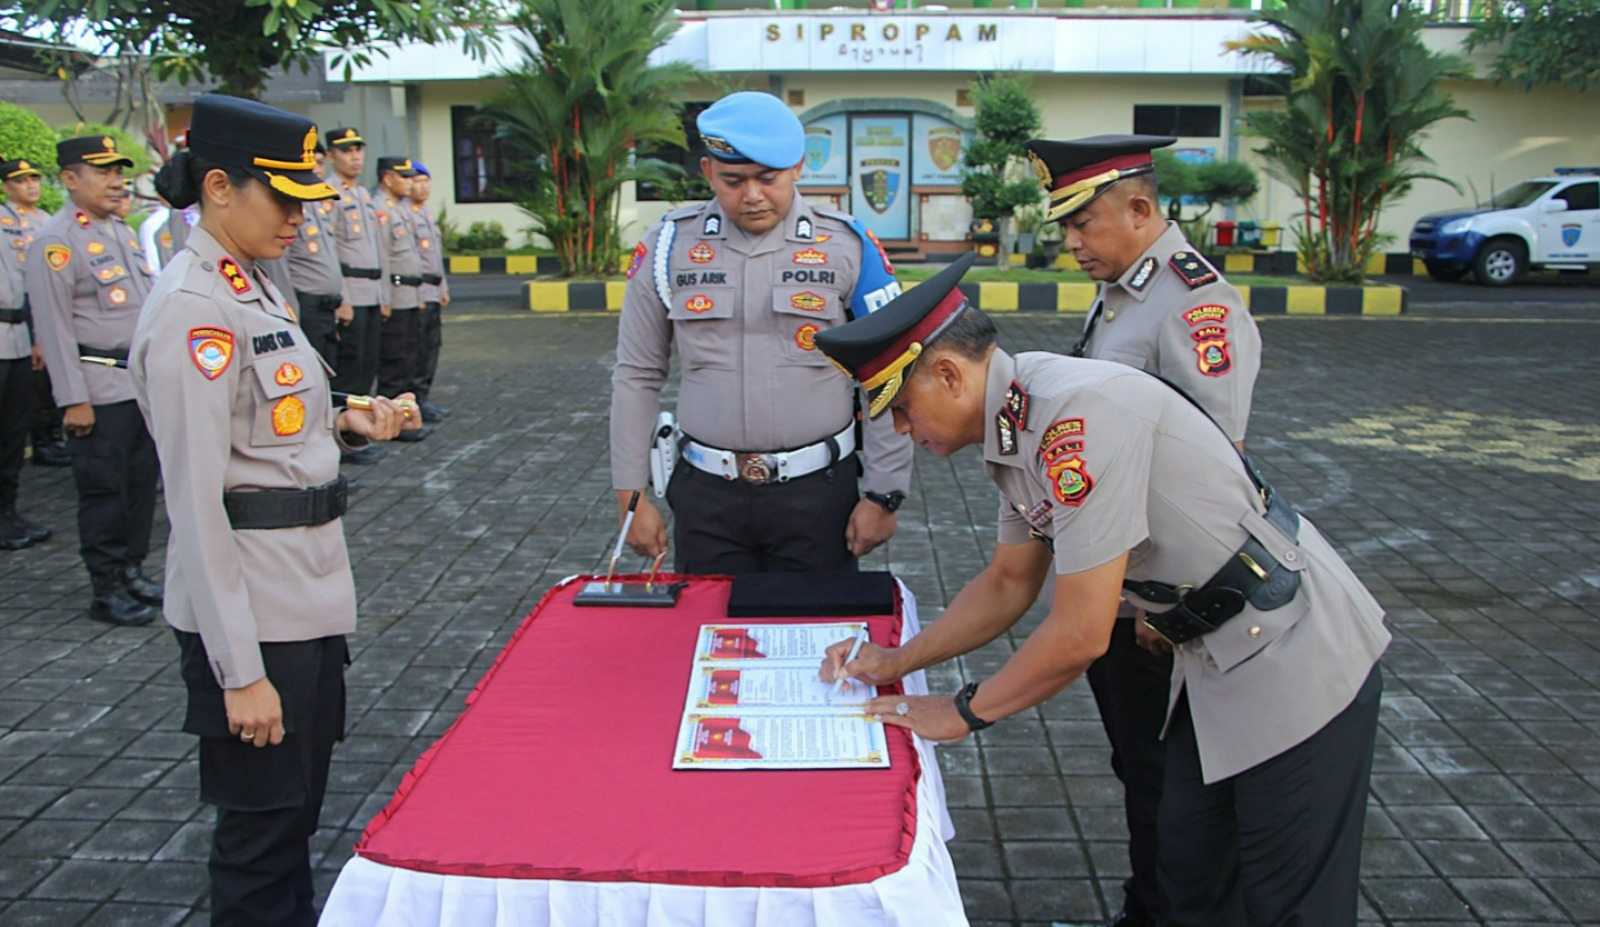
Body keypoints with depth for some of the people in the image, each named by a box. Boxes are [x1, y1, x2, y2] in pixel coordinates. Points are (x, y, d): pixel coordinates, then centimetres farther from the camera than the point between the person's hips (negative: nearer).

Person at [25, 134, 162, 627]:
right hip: (101, 389, -7)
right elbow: (54, 326, -13)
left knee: (142, 481, 13)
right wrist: (73, 400, -16)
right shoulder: (56, 242, -10)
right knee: (104, 490, 0)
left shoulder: (122, 232, 15)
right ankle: (107, 590, 10)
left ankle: (132, 570, 25)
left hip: (144, 382, 8)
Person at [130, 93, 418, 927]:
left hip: (309, 592, 9)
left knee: (299, 812, 21)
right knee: (261, 834, 5)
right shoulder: (192, 309, -17)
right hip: (251, 610, -9)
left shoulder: (253, 288, 11)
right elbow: (195, 500, -21)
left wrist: (346, 427, 1)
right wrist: (239, 670, -21)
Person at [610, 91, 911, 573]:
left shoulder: (847, 247, -3)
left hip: (818, 492, -1)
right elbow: (637, 377, 7)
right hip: (707, 495, 1)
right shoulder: (669, 247, 1)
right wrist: (632, 496, 4)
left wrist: (883, 495, -4)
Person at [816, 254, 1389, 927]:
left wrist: (963, 712, -12)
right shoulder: (1017, 428, 2)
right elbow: (1009, 582, 16)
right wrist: (898, 661, 9)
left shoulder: (1078, 412, -29)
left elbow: (1080, 633, -27)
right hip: (1215, 664, 9)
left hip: (1295, 663, -9)